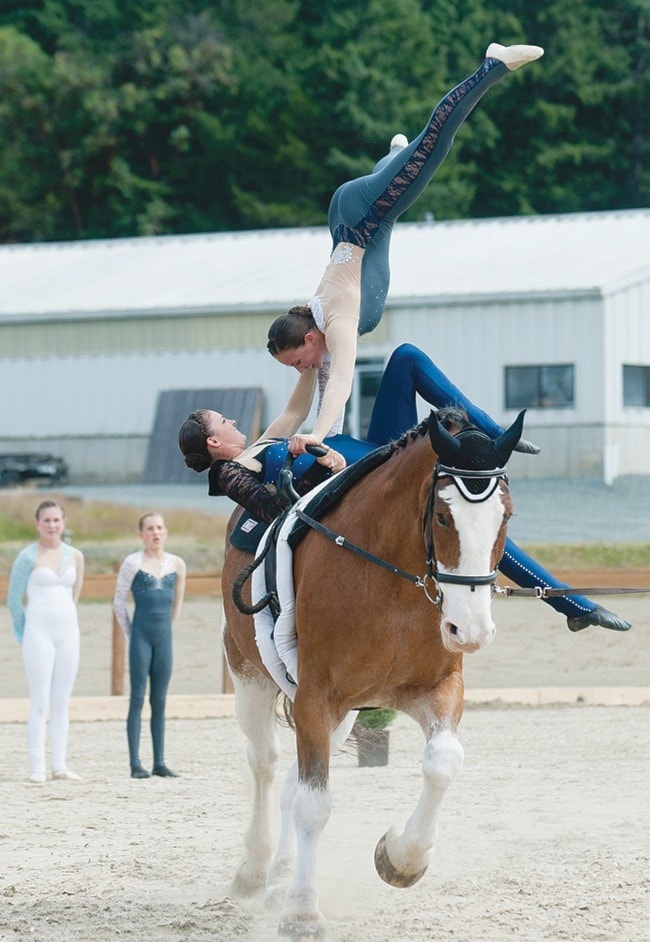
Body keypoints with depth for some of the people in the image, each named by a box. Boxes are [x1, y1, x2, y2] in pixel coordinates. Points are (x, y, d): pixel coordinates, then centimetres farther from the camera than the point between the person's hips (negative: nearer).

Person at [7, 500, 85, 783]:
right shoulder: (28, 557, -5)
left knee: (61, 702, 6)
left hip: (68, 632, 4)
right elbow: (14, 599, 1)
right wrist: (24, 636, 8)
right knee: (40, 702, -6)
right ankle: (37, 768, -5)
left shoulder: (75, 556, 8)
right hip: (39, 632, -4)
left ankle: (60, 765, 10)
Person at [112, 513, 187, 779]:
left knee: (160, 702, 7)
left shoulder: (177, 564, 7)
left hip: (164, 637, 4)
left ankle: (160, 763, 10)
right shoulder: (133, 563, -4)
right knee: (138, 699, -3)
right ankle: (135, 764, -3)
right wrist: (131, 635, 4)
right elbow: (118, 602, 1)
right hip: (141, 636, -4)